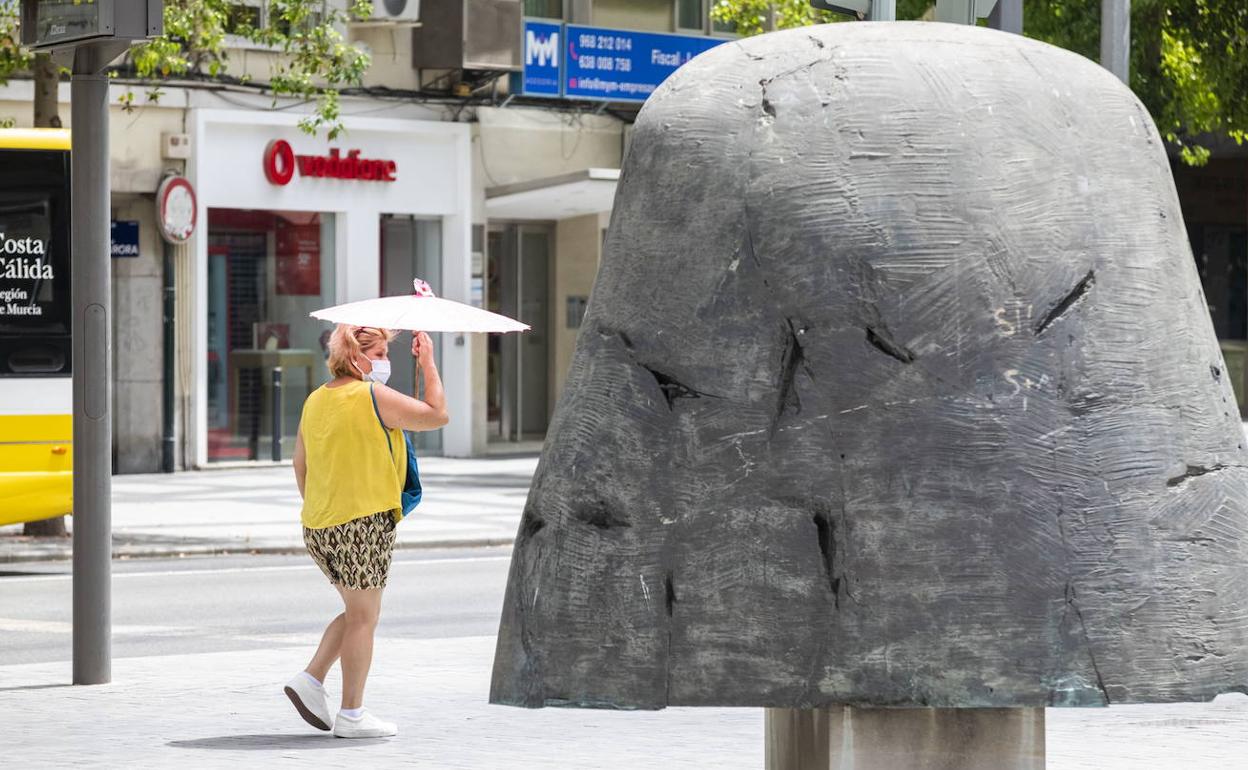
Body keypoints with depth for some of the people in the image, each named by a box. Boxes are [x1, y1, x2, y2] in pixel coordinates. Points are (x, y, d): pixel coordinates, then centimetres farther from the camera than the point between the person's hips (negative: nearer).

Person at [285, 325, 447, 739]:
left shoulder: (315, 401, 12)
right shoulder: (373, 396, -12)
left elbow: (300, 464, 19)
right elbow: (436, 414, -8)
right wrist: (428, 363, 2)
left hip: (319, 528, 8)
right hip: (364, 522, -8)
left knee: (359, 612, 20)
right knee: (362, 616, 0)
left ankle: (311, 679, 9)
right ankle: (352, 713, 2)